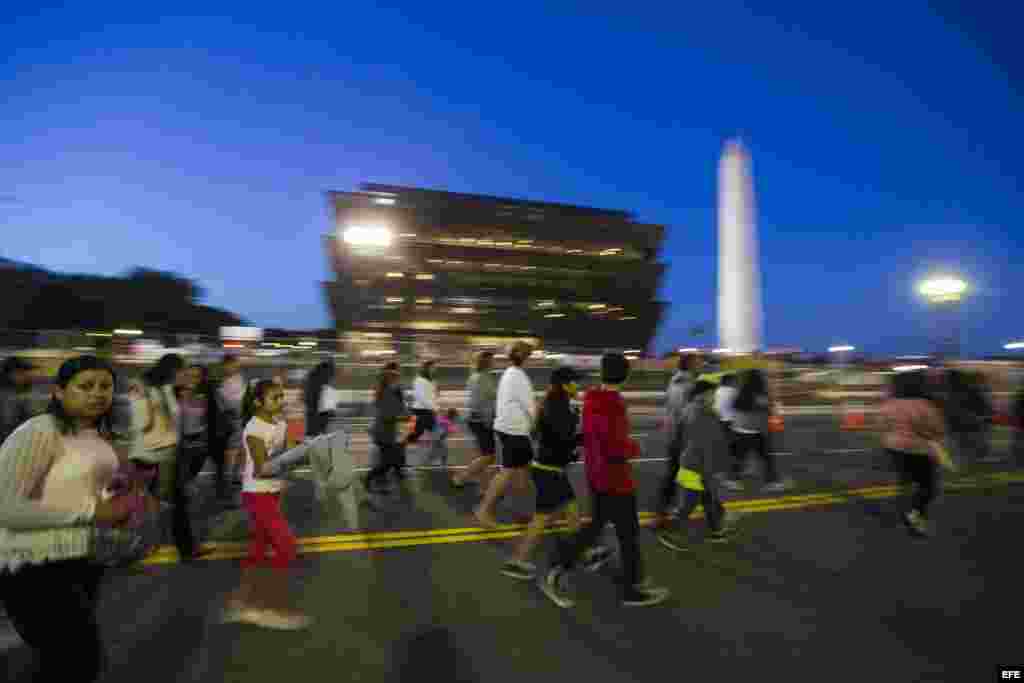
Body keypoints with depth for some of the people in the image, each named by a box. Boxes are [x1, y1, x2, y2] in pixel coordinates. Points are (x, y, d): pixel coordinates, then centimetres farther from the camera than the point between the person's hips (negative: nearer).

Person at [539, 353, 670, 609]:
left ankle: (556, 572, 18)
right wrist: (635, 448, -9)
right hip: (615, 480, -8)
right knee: (628, 533, 12)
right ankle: (632, 588, 31)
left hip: (595, 475, 8)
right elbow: (616, 447, -29)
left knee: (597, 525, 20)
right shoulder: (612, 405, -25)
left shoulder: (592, 401, 1)